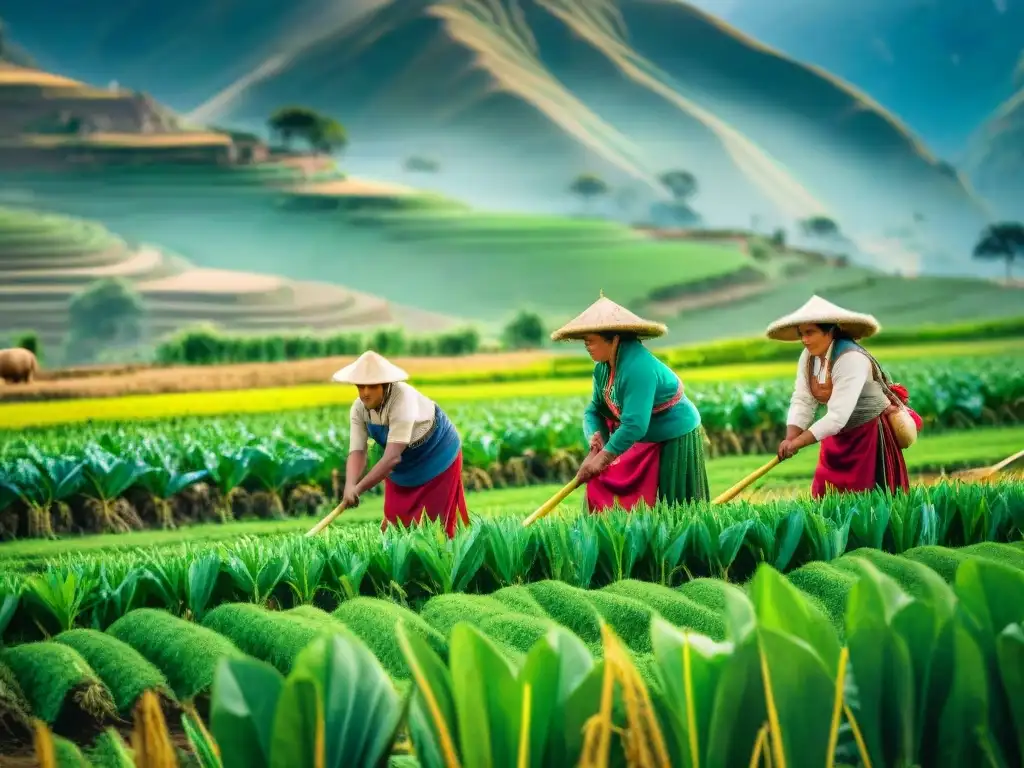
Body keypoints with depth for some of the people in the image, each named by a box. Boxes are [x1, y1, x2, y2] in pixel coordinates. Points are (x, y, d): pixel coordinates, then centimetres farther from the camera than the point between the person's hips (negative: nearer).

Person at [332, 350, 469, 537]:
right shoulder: (358, 409, -18)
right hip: (404, 465, 6)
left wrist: (358, 489, -49)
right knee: (395, 523, 5)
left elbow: (392, 457, -44)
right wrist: (350, 486, -45)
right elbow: (357, 452, -25)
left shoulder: (402, 401, -38)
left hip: (438, 458, -6)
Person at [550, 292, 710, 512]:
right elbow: (593, 411, 4)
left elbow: (635, 424, -36)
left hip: (676, 442, -9)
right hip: (642, 441, 9)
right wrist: (595, 435, -18)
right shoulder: (603, 368, -2)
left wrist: (604, 456, -30)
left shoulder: (638, 367, -31)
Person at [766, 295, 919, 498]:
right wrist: (790, 439, -25)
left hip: (870, 435, -7)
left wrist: (797, 442, -34)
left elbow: (838, 416, -33)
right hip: (839, 437, 7)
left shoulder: (851, 359, -29)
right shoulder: (808, 357, -5)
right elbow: (802, 402, -8)